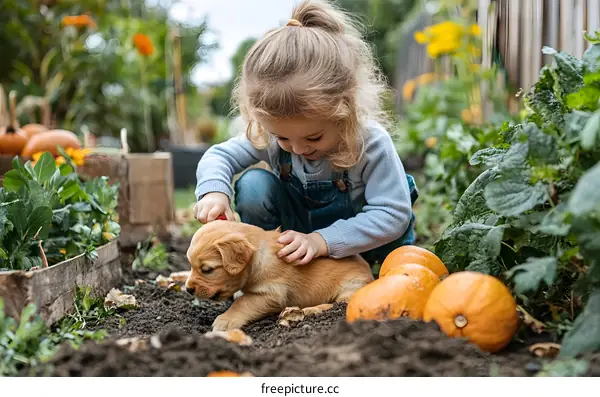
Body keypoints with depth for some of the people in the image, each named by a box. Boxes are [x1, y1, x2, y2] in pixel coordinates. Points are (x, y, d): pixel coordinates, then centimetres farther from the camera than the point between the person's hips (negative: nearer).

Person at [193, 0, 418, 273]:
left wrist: (322, 241, -42)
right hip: (297, 235, 1)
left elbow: (393, 214, -34)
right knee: (253, 185, -24)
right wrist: (214, 191, -34)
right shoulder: (267, 135, -22)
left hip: (354, 242, -1)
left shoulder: (372, 143, -32)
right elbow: (220, 155, -10)